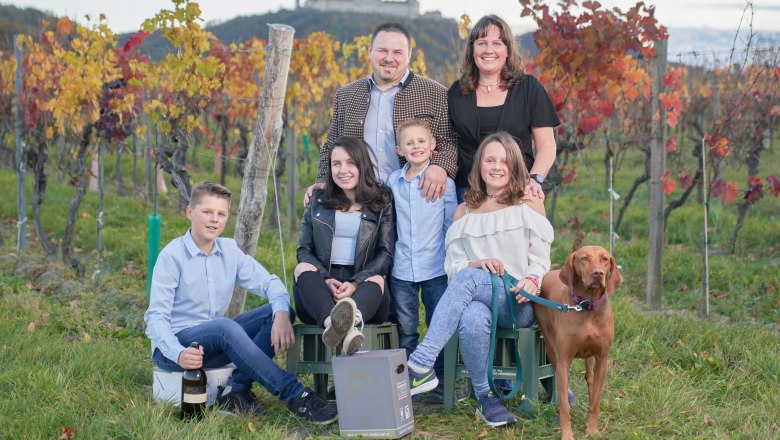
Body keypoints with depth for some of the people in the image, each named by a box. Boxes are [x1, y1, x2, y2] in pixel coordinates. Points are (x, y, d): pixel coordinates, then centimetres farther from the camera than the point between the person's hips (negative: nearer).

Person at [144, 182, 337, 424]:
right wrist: (178, 354, -34)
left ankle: (236, 389, -22)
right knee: (225, 327, -36)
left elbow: (270, 283, 0)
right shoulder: (172, 256, -12)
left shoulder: (230, 250, 4)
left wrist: (281, 314, -23)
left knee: (278, 311, -10)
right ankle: (295, 395, -34)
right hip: (176, 345, -6)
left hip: (215, 341, 6)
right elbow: (156, 316, -16)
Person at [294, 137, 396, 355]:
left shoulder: (382, 202, 10)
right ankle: (341, 327, -62)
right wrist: (326, 280, -12)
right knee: (303, 269, -29)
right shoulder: (318, 201, 16)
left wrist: (355, 283, -17)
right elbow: (304, 250, 8)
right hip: (321, 287, 1)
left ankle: (350, 319, -71)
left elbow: (386, 253, 1)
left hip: (362, 286, -1)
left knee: (377, 280, -33)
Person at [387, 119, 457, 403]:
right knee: (405, 330, 9)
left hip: (435, 269, -2)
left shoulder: (443, 181, -3)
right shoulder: (393, 182, 5)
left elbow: (452, 227, 1)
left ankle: (440, 384, 12)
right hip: (402, 270, 3)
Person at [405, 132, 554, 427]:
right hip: (477, 297, 2)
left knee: (469, 277, -34)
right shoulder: (464, 212, 16)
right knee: (472, 318, -38)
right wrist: (478, 263, -12)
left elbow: (541, 259, 5)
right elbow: (453, 267, 10)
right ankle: (486, 398, -19)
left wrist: (532, 280, -18)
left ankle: (420, 366, -38)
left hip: (521, 303, -2)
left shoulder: (529, 205, 11)